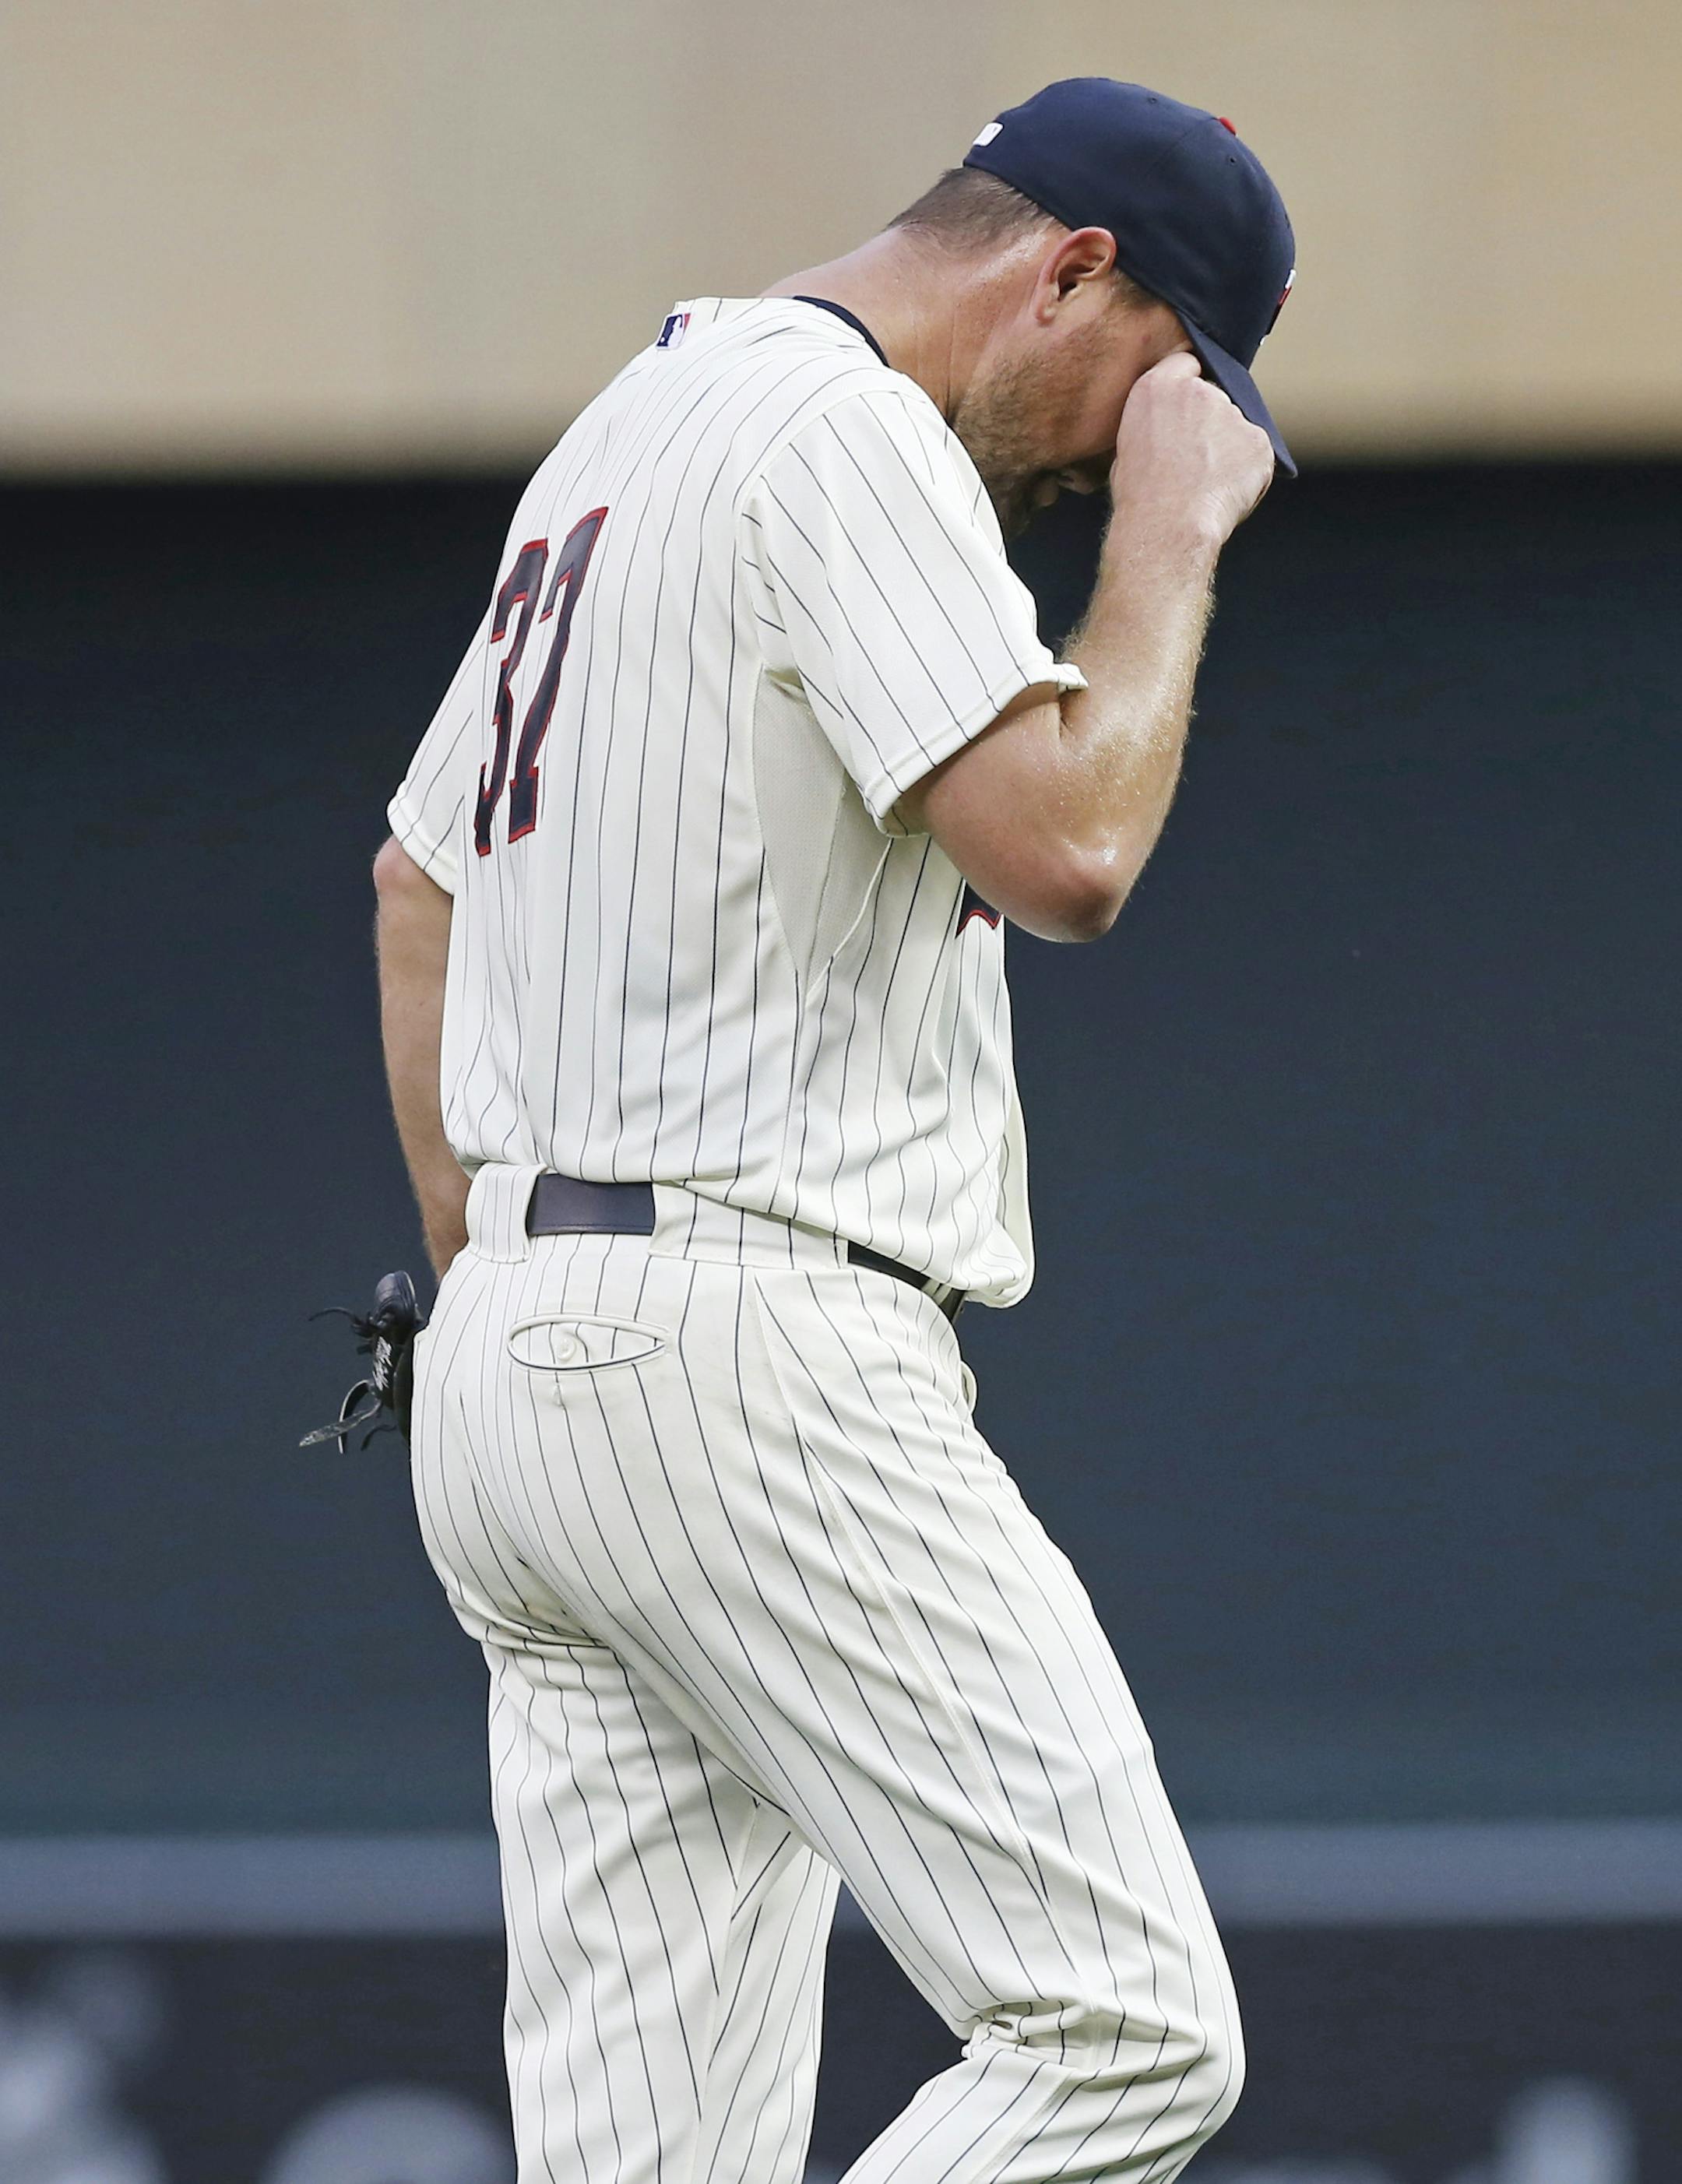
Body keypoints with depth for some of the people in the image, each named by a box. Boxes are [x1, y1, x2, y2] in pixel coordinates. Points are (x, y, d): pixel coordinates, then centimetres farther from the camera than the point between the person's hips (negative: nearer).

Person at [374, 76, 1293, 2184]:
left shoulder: (625, 437, 23)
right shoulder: (846, 436, -10)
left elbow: (417, 882, 30)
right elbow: (1064, 848, -20)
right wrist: (1171, 530, -5)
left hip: (518, 1365, 11)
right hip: (747, 1353, -10)